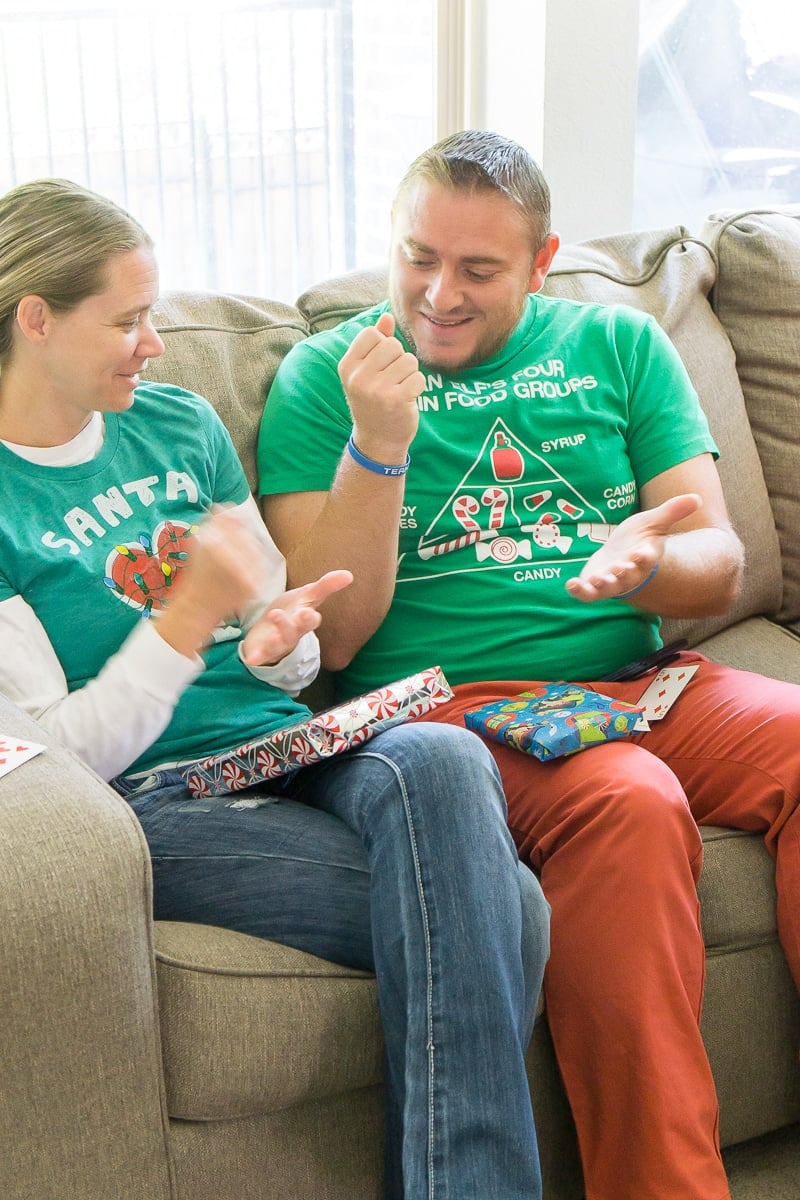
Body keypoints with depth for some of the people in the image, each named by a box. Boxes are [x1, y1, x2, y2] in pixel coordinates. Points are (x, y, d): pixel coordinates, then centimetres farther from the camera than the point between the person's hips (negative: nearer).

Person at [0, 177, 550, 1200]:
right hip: (153, 802, -5)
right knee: (490, 913, -27)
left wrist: (275, 643, -4)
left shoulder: (181, 424, 14)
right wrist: (192, 614, -17)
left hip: (286, 748, 6)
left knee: (439, 760, -32)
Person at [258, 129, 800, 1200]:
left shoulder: (618, 345, 17)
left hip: (641, 677, 4)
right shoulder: (325, 376, 8)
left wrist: (647, 562, -13)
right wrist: (377, 447, -12)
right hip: (449, 702, -3)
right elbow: (329, 639, 0)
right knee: (629, 802, -34)